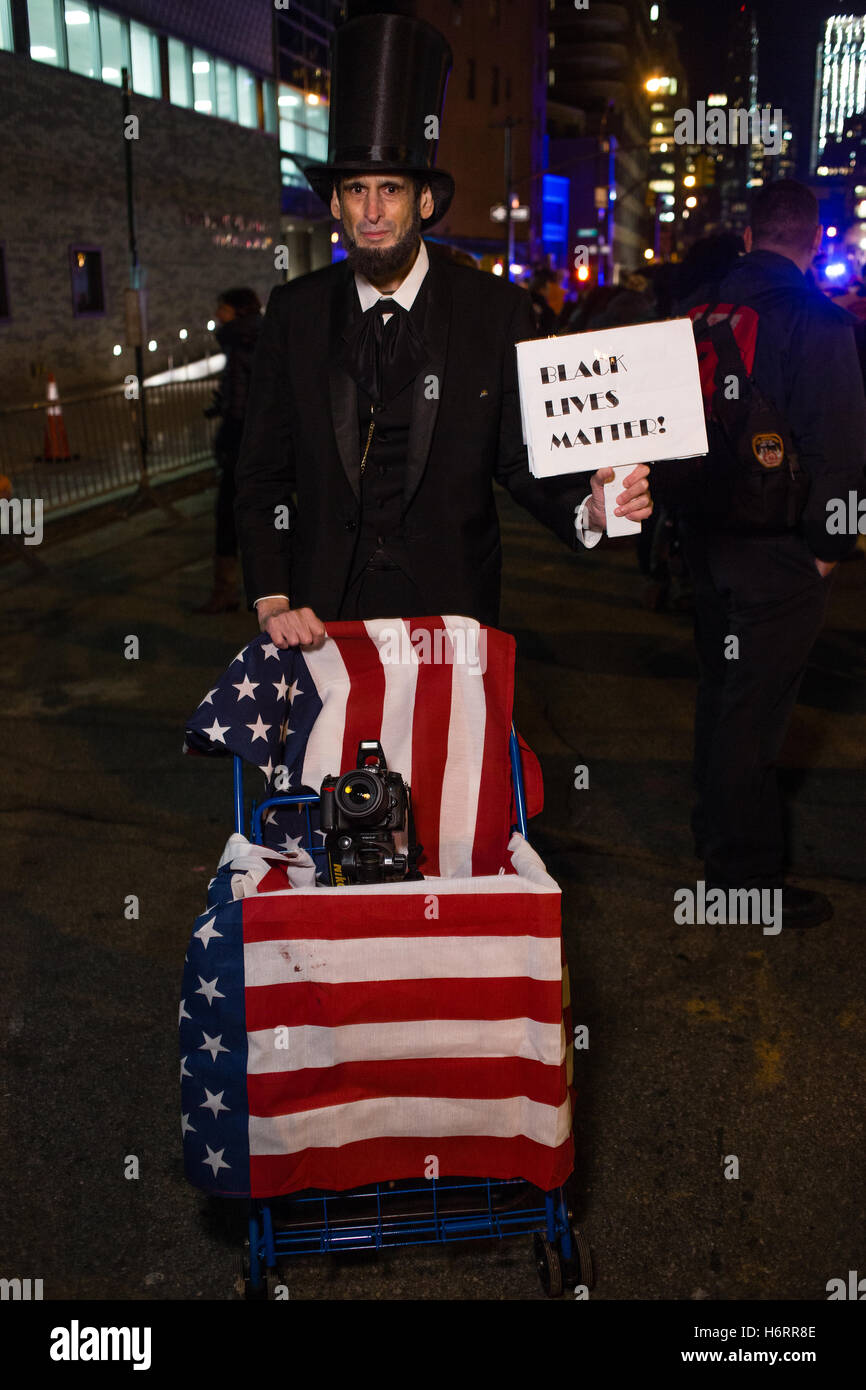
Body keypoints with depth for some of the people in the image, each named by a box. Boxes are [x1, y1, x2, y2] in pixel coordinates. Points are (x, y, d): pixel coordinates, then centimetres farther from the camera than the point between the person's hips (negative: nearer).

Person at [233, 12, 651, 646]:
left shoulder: (498, 311, -3)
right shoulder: (295, 311, 1)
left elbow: (522, 459, -1)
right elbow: (264, 474, 3)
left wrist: (588, 510, -22)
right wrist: (272, 601, -9)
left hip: (452, 611, -1)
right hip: (322, 612, 1)